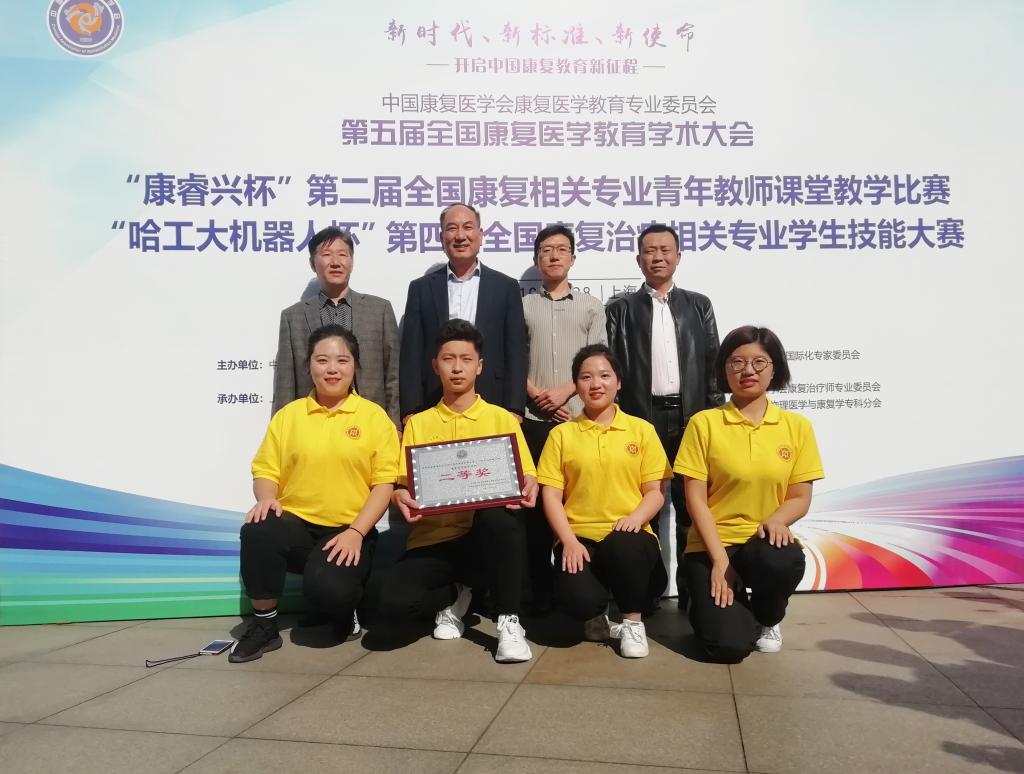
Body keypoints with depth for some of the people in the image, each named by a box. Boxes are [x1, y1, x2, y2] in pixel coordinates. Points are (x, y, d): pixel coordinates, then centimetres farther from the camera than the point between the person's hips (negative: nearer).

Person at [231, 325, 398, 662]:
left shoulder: (374, 417, 2)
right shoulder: (288, 415, 9)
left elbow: (385, 482, -3)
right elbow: (266, 471, 8)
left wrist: (356, 531, -15)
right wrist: (266, 498, -15)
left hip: (349, 531, -2)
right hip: (296, 524, 2)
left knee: (327, 589, -30)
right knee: (257, 531, -31)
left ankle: (347, 605, 11)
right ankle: (264, 625, -6)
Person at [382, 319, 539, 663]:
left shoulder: (502, 419, 7)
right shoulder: (417, 424, 11)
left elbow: (525, 477, 3)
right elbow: (403, 483, 6)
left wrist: (528, 487, -21)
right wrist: (400, 496, -18)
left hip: (485, 537, -1)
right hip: (433, 538, 2)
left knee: (499, 517, -38)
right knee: (394, 601, -28)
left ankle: (509, 622, -18)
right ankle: (454, 595, 8)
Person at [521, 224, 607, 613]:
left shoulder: (591, 306, 10)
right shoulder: (523, 306, 10)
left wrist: (564, 391, -10)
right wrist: (537, 396, -9)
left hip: (580, 418, 0)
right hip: (535, 419, 0)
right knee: (537, 502, 1)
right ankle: (540, 591, 9)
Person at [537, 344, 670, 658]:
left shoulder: (642, 430, 8)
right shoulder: (561, 434, 8)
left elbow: (655, 491, 4)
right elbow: (551, 495, 3)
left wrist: (637, 517, -18)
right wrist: (569, 540, -13)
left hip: (628, 536, 0)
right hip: (580, 538, 0)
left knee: (623, 546, -37)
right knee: (577, 598, -30)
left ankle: (633, 620, -7)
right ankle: (597, 614, 11)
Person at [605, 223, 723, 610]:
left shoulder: (698, 305, 12)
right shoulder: (621, 308, 6)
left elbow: (712, 363, 9)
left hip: (690, 416, 1)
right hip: (641, 417, -1)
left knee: (691, 505, 5)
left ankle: (692, 589, 15)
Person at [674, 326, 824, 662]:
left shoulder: (797, 426, 3)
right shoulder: (704, 423, -4)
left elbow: (800, 498, 3)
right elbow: (695, 498, -6)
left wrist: (776, 520, -19)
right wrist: (719, 558, -14)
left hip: (765, 542, 2)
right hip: (713, 545, -2)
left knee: (785, 560, -35)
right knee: (729, 644, -22)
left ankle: (768, 619, 2)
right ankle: (715, 602, 17)